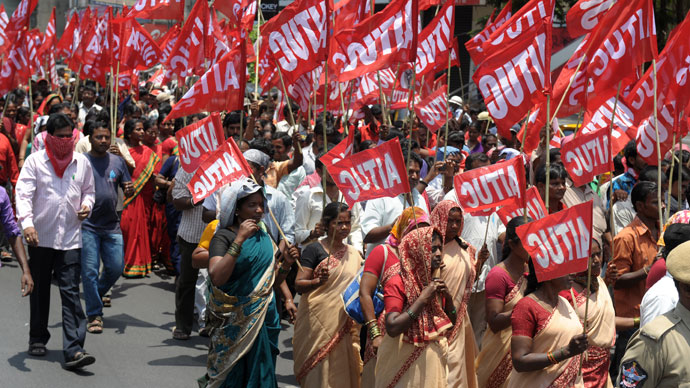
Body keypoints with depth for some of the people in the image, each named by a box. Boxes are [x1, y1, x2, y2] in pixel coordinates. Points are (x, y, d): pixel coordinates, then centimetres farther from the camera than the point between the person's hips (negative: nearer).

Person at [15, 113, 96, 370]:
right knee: (39, 290, 14)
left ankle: (73, 350, -14)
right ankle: (38, 339, 32)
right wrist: (27, 223, -24)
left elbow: (88, 191, 21)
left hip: (70, 239, 1)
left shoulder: (82, 163, 7)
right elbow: (23, 193, -9)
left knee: (71, 292, -8)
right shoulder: (35, 161, -2)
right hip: (40, 237, -1)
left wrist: (86, 206, -1)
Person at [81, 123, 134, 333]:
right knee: (90, 270, -4)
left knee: (116, 267, 5)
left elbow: (128, 191, 14)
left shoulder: (117, 162, 9)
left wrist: (130, 190, -9)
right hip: (87, 225, -3)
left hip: (112, 224, 3)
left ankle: (99, 292, 35)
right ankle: (94, 315, 5)